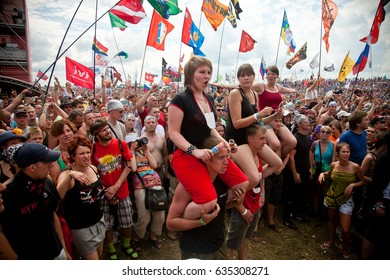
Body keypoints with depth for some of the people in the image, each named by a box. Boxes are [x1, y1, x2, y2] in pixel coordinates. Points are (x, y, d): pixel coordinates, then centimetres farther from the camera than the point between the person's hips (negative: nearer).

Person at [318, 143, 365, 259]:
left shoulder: (355, 167, -16)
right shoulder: (333, 165, -7)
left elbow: (362, 182, -1)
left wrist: (352, 185, -19)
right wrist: (322, 174, -6)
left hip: (346, 199, -3)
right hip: (331, 197, 3)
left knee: (345, 229, -3)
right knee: (331, 220, 21)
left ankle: (345, 248, 27)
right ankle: (331, 240, 47)